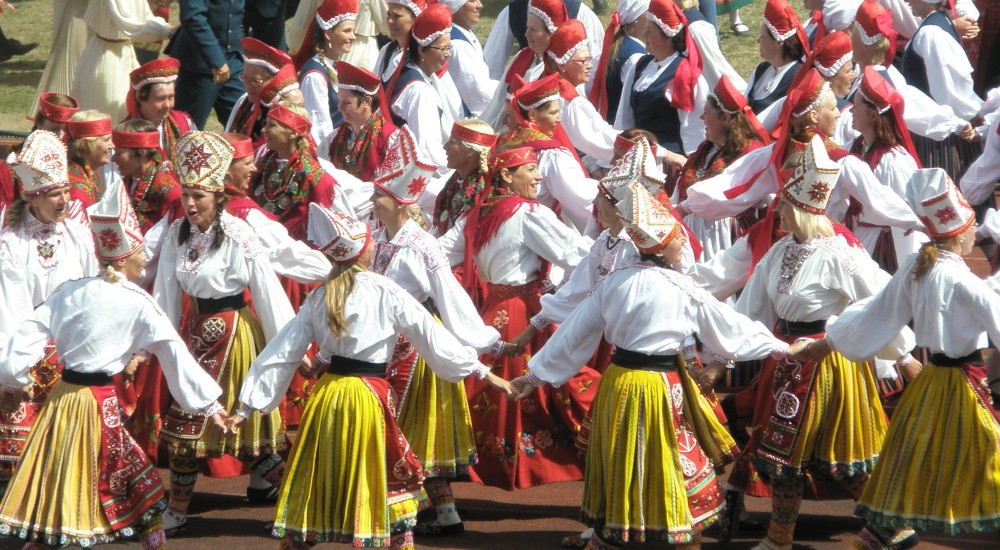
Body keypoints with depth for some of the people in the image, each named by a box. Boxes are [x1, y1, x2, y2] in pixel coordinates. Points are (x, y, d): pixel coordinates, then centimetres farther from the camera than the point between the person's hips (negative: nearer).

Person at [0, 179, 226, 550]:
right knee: (142, 491, 7)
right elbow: (174, 354, -7)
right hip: (99, 405, -5)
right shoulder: (138, 304, -9)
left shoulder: (70, 292, 3)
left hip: (61, 397, 5)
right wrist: (209, 403, -1)